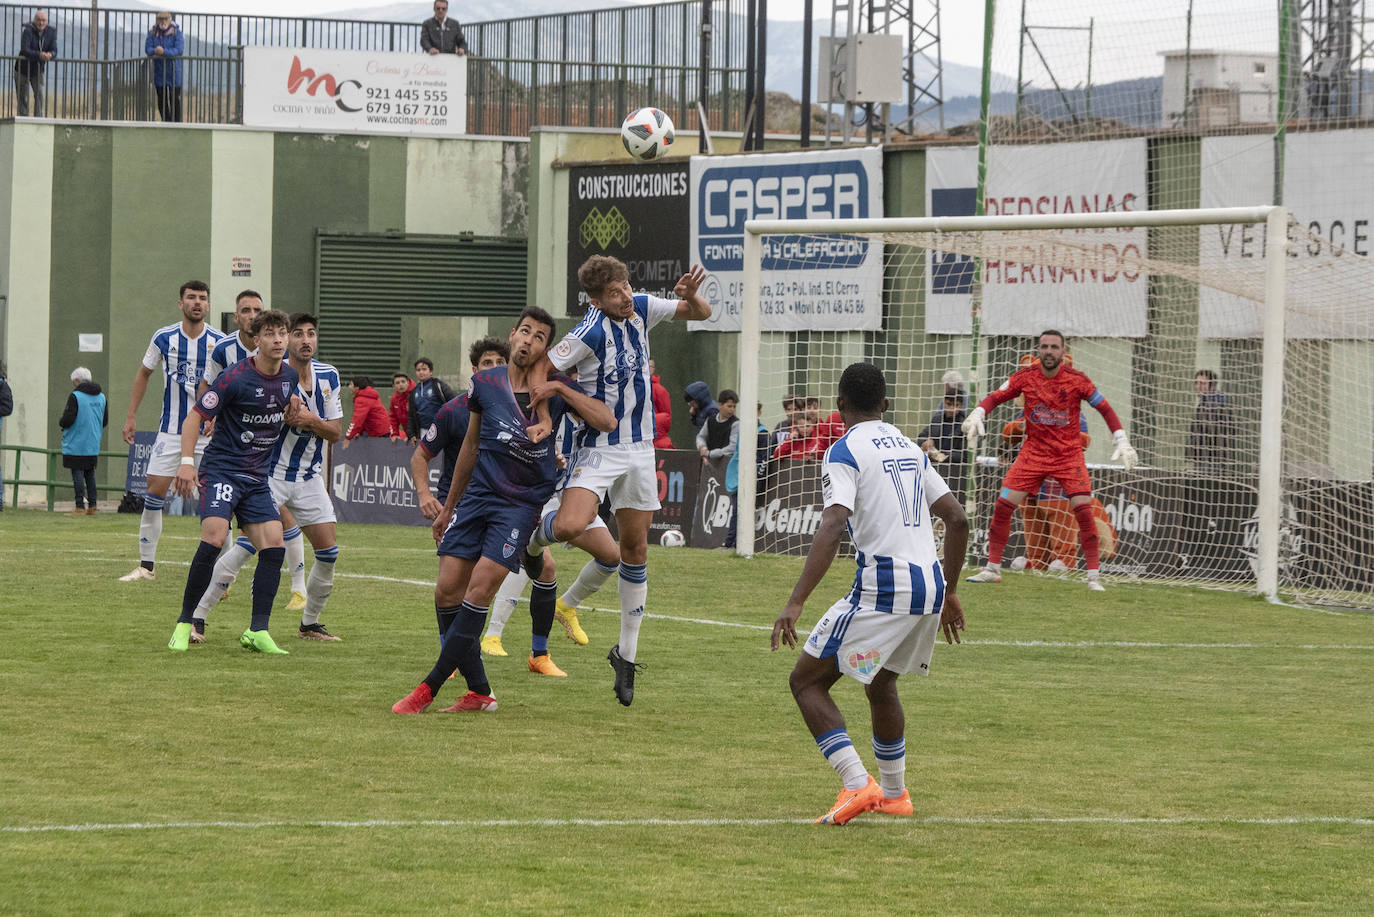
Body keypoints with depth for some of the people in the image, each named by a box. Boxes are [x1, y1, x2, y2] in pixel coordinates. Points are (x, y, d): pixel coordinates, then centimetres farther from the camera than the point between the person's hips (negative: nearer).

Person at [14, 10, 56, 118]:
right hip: (23, 69, -3)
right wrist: (39, 55, -48)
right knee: (22, 98, 1)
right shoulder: (28, 31, -22)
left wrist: (50, 55, -37)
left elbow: (54, 51, -12)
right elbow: (24, 50, -33)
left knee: (39, 94, -15)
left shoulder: (51, 32, -8)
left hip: (38, 70, 3)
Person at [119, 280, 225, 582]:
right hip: (170, 429, 1)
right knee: (154, 494, -3)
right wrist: (131, 416, 10)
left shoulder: (219, 342, -4)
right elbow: (143, 373, 13)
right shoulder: (164, 338, -1)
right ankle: (146, 566, 7)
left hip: (208, 430, -1)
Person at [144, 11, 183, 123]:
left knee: (174, 98, -5)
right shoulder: (153, 33, 5)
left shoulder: (176, 32, -4)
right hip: (158, 70, 3)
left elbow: (179, 50, -15)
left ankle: (176, 122, 2)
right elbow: (147, 48, -1)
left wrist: (164, 52, -26)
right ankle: (166, 122, 15)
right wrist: (155, 51, -24)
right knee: (161, 98, 7)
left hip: (173, 70, -3)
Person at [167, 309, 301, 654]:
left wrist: (294, 414, 2)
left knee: (274, 545, -8)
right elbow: (195, 417, -10)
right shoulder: (235, 378, -13)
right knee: (214, 537, -24)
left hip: (258, 478, 6)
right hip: (222, 468, -6)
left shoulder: (289, 377, 7)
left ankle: (257, 632, -2)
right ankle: (184, 624, -12)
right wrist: (187, 462, -21)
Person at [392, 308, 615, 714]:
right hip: (477, 495, 3)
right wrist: (448, 507, 22)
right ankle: (479, 691, 4)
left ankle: (430, 687, -10)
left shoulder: (557, 390, -1)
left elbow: (607, 421, -12)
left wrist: (559, 389, -18)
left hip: (522, 503, -3)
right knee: (447, 589, -7)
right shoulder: (485, 383, 5)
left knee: (479, 589, -16)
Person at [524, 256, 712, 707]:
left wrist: (691, 295, -9)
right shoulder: (589, 332, -19)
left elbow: (701, 314, 12)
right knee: (570, 526, -28)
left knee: (635, 549, 7)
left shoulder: (640, 308, 0)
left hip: (640, 448, 6)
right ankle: (535, 537, 11)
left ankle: (627, 652, 17)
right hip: (598, 447, -6)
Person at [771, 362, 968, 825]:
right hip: (930, 585, 7)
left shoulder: (845, 452, -5)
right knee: (880, 681, 29)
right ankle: (893, 793, 37)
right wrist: (949, 594, 26)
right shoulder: (909, 448, 17)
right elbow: (957, 518, 17)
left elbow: (833, 526, -20)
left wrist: (796, 603, -24)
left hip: (883, 587, -7)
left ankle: (857, 785, -13)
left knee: (806, 680, 2)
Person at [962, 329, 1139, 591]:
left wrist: (1122, 442, -9)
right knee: (1003, 505, -5)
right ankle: (992, 569, 11)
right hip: (1033, 452, 2)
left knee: (1084, 509, -15)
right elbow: (995, 397, 1)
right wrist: (976, 415, -19)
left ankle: (1093, 577, -6)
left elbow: (1105, 409, -2)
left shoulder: (1076, 379, -9)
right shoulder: (1025, 376, -4)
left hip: (1069, 455, -2)